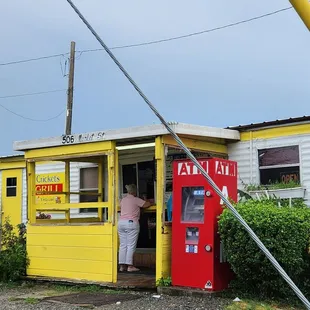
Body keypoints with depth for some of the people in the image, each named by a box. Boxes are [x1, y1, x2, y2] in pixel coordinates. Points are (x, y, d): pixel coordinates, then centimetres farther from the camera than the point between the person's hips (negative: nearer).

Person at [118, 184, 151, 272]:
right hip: (131, 223, -6)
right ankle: (130, 266, -5)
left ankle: (122, 266, 6)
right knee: (131, 246, -4)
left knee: (123, 245, 7)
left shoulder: (123, 200, 16)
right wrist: (149, 202, 19)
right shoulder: (135, 200, -3)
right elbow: (147, 204, -4)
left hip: (121, 222, 6)